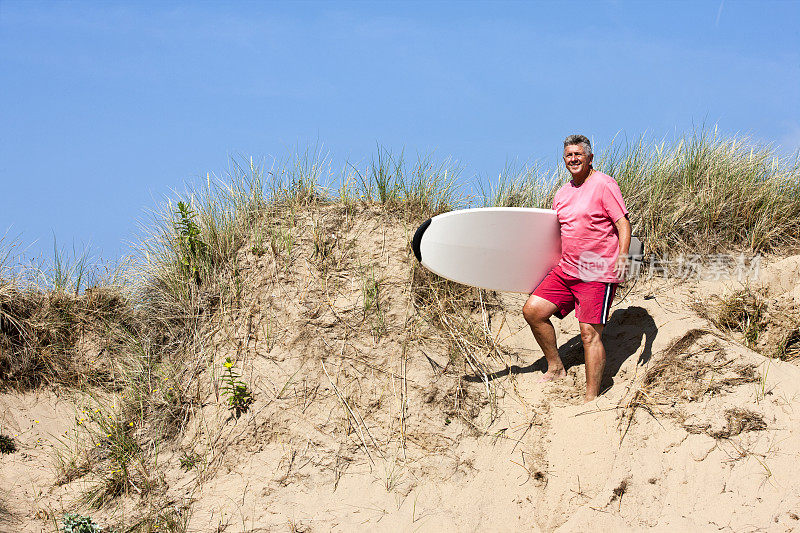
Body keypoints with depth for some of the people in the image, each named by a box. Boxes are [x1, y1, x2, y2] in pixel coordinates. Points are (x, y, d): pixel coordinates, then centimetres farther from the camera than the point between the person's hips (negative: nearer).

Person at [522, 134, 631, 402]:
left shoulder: (604, 184, -7)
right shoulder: (561, 194, 14)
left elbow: (623, 223, -11)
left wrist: (622, 256, -23)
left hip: (598, 274, -8)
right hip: (566, 269, 8)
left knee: (590, 333, -10)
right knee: (533, 310, 0)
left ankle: (591, 398, -5)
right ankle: (556, 367, 17)